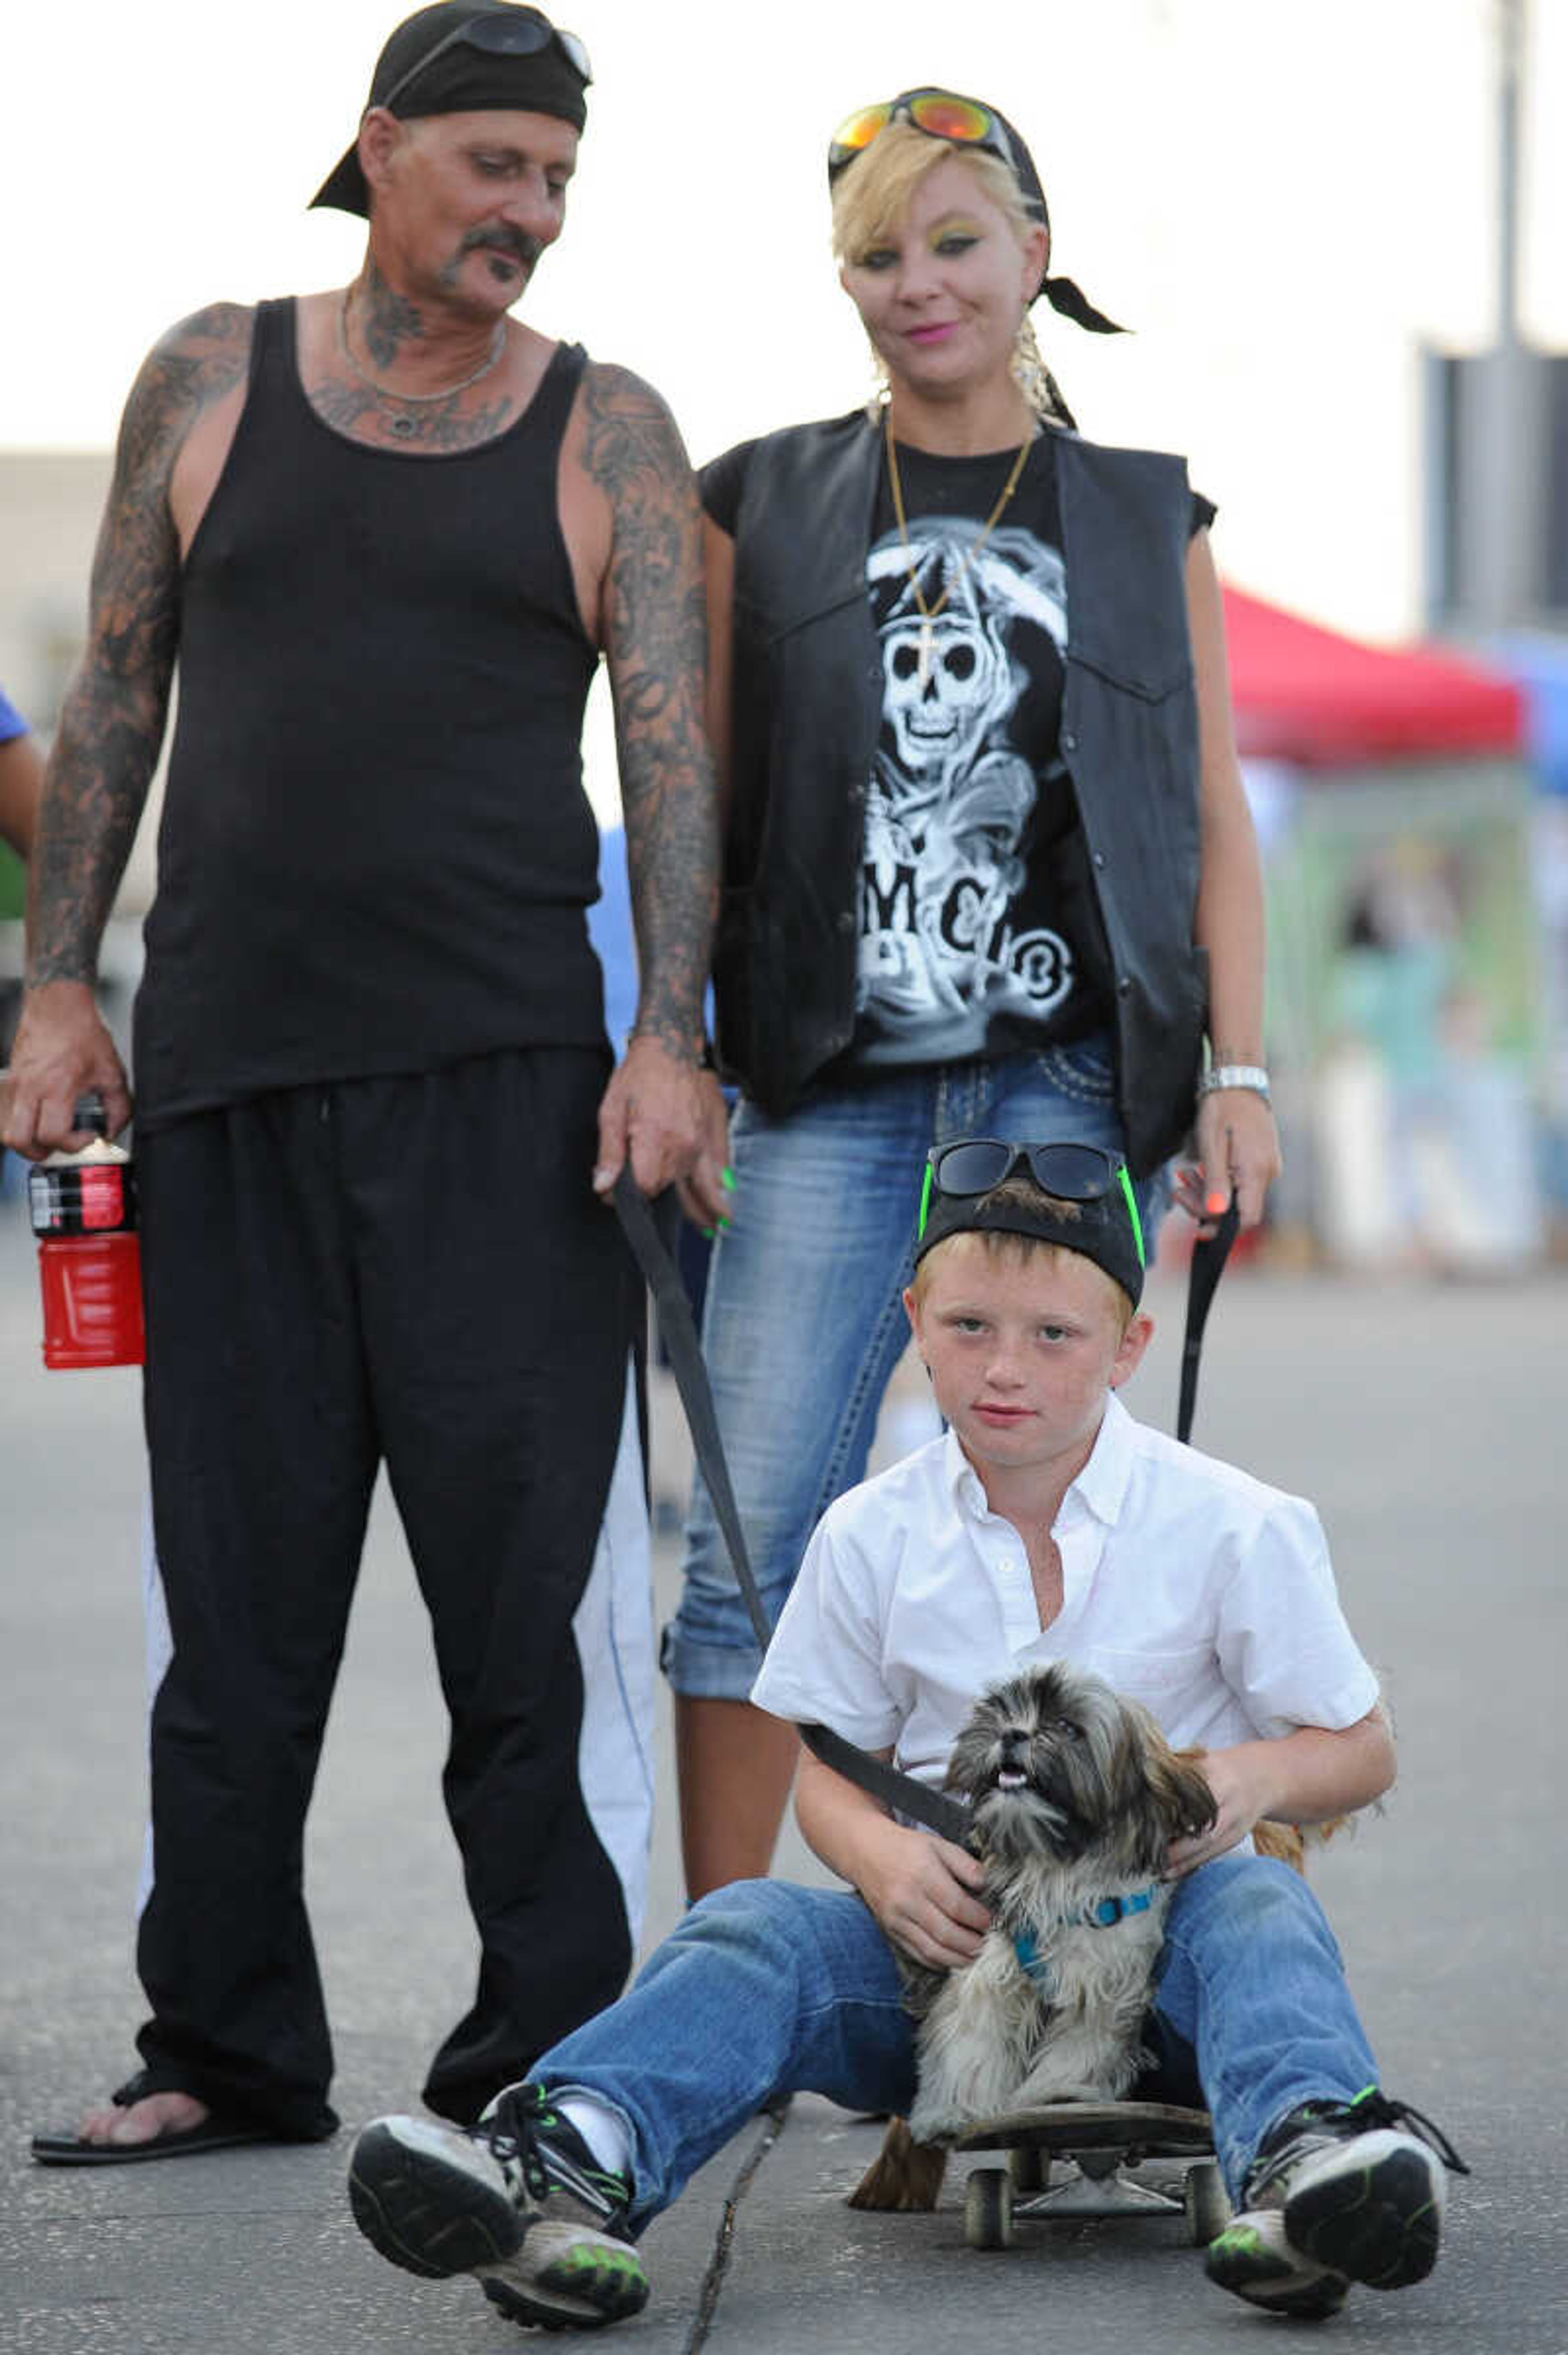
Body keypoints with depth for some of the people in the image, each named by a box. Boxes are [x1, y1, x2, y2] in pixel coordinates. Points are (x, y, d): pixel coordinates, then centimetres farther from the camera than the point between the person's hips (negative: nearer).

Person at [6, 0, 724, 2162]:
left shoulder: (607, 433, 7)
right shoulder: (212, 382, 10)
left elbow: (672, 750, 2)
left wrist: (668, 1037, -10)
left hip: (502, 1071, -1)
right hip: (230, 1067, 2)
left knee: (520, 1561, -5)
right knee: (236, 1579, 4)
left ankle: (549, 2046, 0)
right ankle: (228, 2054, 12)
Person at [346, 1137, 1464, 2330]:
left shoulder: (1234, 1529, -2)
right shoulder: (873, 1539, 5)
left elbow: (1361, 1749, 5)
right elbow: (831, 1771, 12)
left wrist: (1255, 1774, -19)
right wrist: (883, 1856, -13)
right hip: (949, 1923, 2)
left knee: (1260, 1907, -34)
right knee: (757, 1928, -25)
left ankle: (1302, 2157, -64)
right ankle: (572, 2164, -53)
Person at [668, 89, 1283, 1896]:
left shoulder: (1148, 523, 12)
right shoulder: (764, 508, 11)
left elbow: (1215, 828, 11)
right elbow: (701, 808, 11)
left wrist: (1240, 1073, 1)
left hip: (1072, 1089, 0)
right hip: (832, 1098, 0)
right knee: (751, 1540, -7)